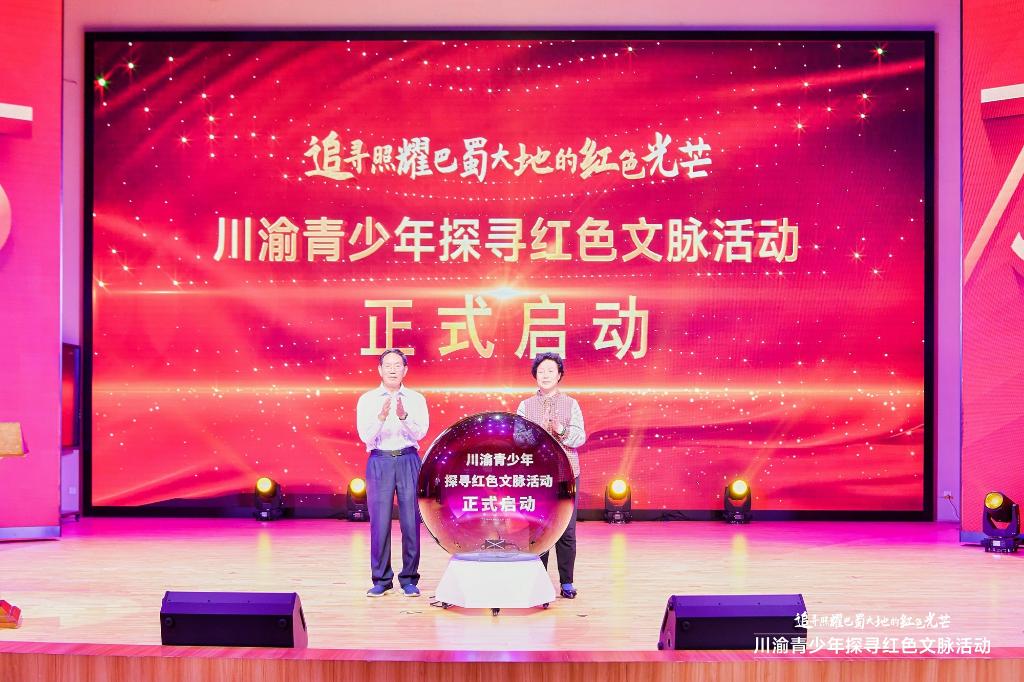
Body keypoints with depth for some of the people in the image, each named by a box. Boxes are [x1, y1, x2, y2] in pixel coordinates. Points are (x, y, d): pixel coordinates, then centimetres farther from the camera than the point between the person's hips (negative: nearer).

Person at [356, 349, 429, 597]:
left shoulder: (416, 399, 7)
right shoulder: (367, 399, 6)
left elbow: (420, 433, -5)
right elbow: (366, 437, -3)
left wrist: (404, 417, -22)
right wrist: (382, 417, -20)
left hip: (409, 461, 0)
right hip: (379, 462, 0)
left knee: (411, 521, -1)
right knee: (380, 522, -1)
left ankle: (409, 579, 8)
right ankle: (381, 579, 8)